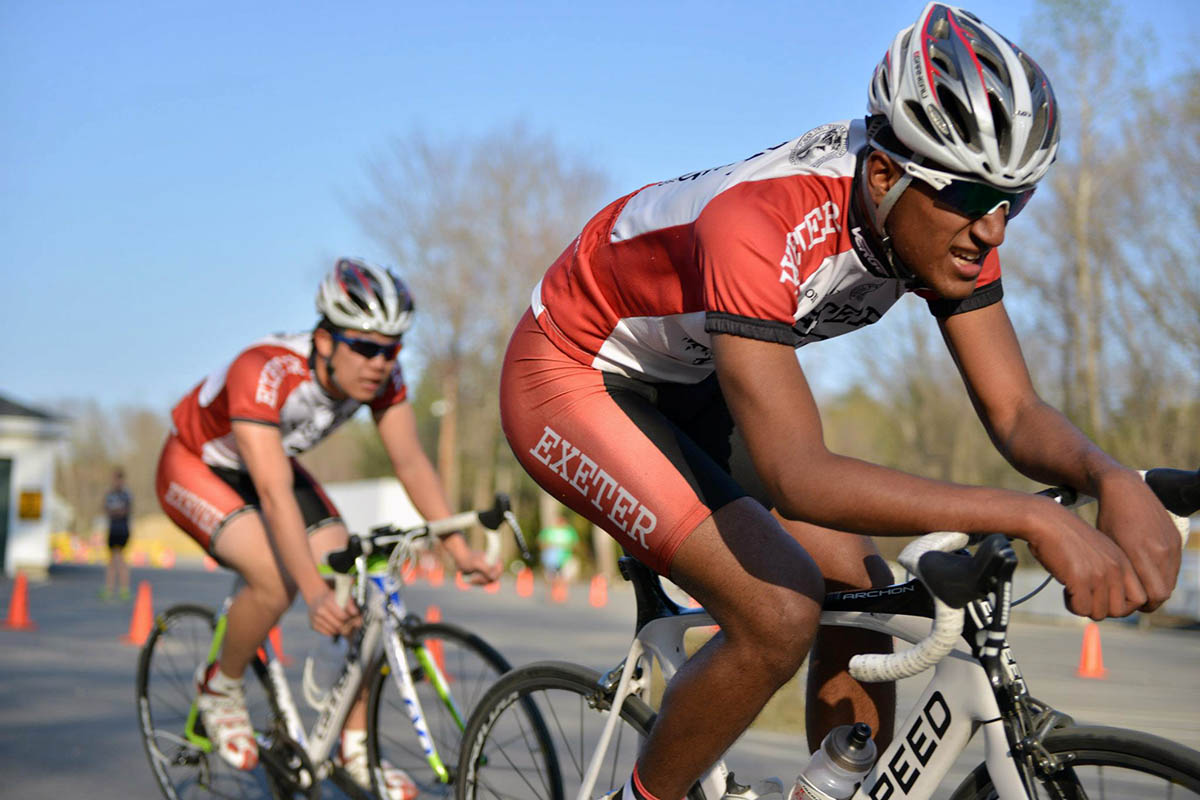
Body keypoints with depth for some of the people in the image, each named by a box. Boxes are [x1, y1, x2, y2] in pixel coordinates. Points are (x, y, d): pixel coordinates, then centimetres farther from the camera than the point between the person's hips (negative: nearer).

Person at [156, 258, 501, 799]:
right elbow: (275, 495, -45)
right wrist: (315, 593, -54)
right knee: (276, 579, -30)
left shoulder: (381, 377, -21)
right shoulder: (265, 373, -39)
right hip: (196, 466, -6)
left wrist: (460, 550, -28)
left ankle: (356, 747, 1)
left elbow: (411, 461, -18)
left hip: (274, 463, 6)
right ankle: (220, 688, -1)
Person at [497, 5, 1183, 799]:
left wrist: (1116, 480, -37)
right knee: (781, 613, -22)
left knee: (860, 590, -2)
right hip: (571, 380, -7)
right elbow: (798, 477, -46)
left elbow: (1015, 411, -15)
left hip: (687, 384, 8)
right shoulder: (762, 224, -39)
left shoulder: (946, 218, -16)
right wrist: (1032, 517, -52)